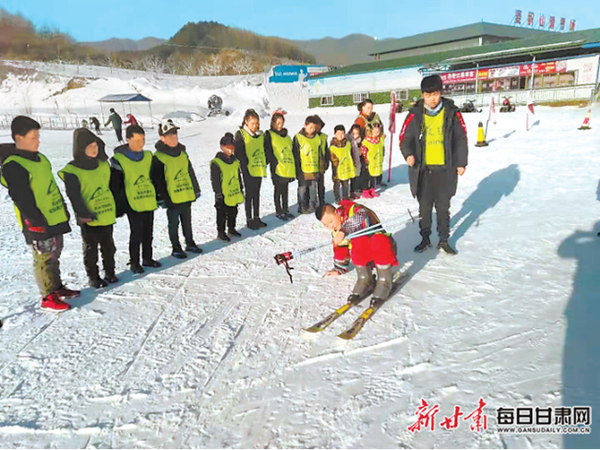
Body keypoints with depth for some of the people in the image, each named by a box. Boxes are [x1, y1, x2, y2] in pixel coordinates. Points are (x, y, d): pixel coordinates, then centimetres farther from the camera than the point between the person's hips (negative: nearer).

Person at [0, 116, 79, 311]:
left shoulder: (39, 158, 11)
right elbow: (21, 198, -19)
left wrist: (63, 209, 20)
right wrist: (37, 220, -21)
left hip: (55, 220, 9)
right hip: (39, 225, -9)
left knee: (54, 254, 18)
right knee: (44, 259, 1)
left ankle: (57, 287, 33)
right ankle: (48, 297, 13)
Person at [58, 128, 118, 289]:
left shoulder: (104, 164, 5)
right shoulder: (72, 171, -13)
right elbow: (74, 196, -15)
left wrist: (115, 207, 16)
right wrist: (83, 214, -21)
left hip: (107, 215, 5)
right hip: (89, 219, -5)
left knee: (108, 246, 15)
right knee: (91, 248, 8)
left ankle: (109, 272, 30)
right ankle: (93, 277, 21)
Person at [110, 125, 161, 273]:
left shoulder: (148, 156, 6)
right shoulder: (119, 159, -10)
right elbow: (115, 185, -7)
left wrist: (158, 195, 17)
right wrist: (119, 206, -7)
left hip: (149, 202, 5)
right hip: (133, 204, -5)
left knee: (148, 232, 14)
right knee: (136, 233, -2)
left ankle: (147, 258, 29)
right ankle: (134, 262, 15)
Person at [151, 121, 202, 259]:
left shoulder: (182, 153, 8)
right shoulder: (158, 158, -13)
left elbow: (190, 172, 15)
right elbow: (157, 180, -13)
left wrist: (196, 189, 14)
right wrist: (162, 198, -16)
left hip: (187, 196, 6)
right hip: (172, 198, -6)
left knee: (187, 222, 18)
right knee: (174, 224, 8)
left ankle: (190, 243, 32)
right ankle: (176, 248, 20)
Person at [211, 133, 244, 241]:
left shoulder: (235, 161, 8)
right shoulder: (216, 163, -15)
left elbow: (238, 177, 17)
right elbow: (215, 180, -15)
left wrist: (240, 189, 18)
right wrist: (218, 194, -16)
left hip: (235, 194, 7)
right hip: (224, 196, -7)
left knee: (233, 213, 19)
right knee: (222, 215, 5)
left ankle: (231, 229, 36)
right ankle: (221, 232, 18)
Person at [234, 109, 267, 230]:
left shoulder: (261, 135, 11)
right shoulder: (241, 134, -8)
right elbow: (238, 152, -12)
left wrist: (264, 163, 9)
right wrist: (245, 165, -17)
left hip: (259, 169, 6)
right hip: (248, 171, -6)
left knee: (257, 194, 14)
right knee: (249, 195, 1)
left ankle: (256, 217, 24)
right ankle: (249, 220, 10)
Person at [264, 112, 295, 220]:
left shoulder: (286, 135, 17)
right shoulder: (269, 135, -3)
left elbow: (291, 150, 20)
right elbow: (268, 151, -11)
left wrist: (293, 165, 12)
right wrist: (275, 163, -20)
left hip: (288, 168, 6)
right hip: (277, 168, -6)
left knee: (285, 189, 13)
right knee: (278, 190, 1)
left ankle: (285, 210, 23)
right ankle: (278, 212, 10)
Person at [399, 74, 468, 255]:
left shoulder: (452, 113, -1)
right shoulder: (415, 114, -2)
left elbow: (461, 138, 6)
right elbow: (405, 138, 2)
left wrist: (461, 162, 4)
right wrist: (408, 154, -17)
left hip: (445, 169, 0)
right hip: (422, 169, 0)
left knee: (443, 207, 9)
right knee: (424, 207, 10)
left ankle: (444, 240, 23)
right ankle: (425, 238, 26)